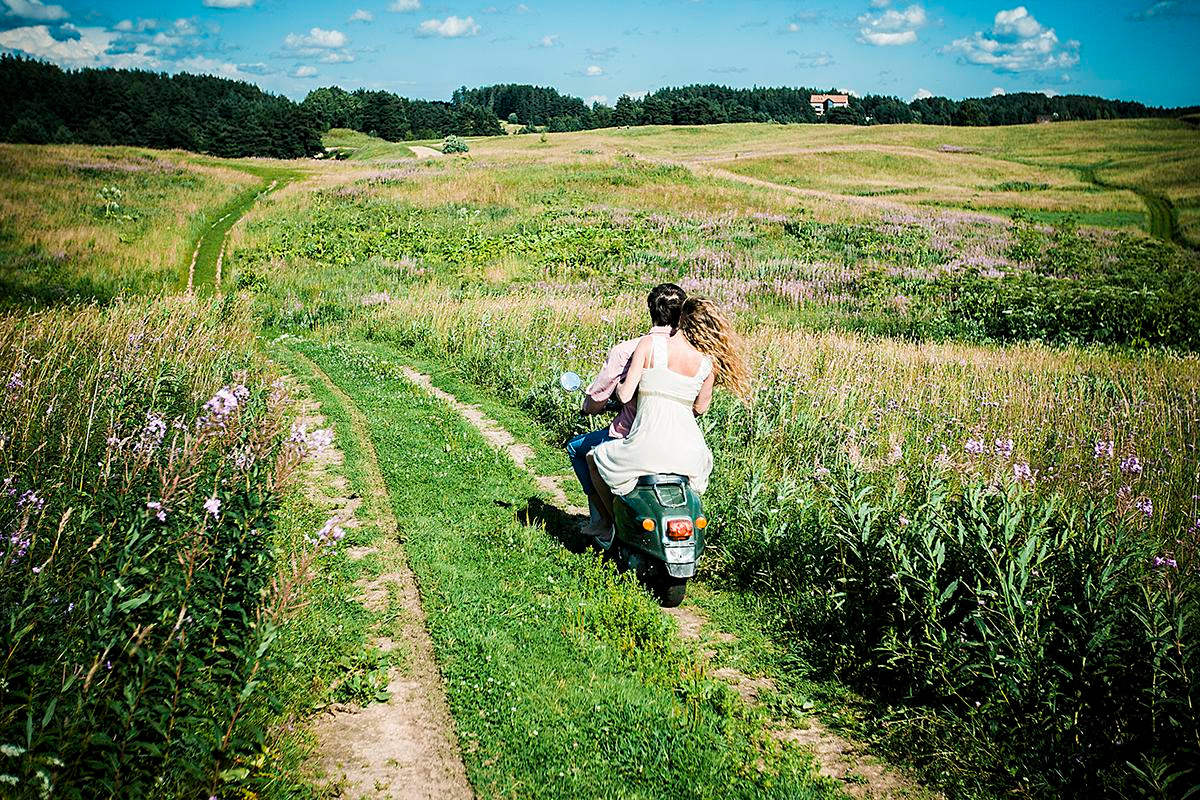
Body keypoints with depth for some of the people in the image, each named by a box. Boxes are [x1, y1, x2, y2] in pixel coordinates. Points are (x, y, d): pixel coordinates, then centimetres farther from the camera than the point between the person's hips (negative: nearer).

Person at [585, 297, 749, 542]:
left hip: (648, 445, -3)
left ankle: (610, 527, 31)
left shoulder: (650, 344, -7)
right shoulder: (708, 362, 2)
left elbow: (625, 395, -8)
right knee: (704, 458, 43)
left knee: (594, 458, 29)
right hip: (687, 453, 3)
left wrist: (618, 386, 16)